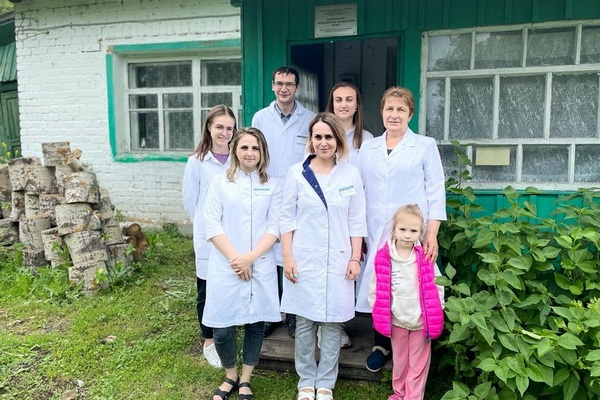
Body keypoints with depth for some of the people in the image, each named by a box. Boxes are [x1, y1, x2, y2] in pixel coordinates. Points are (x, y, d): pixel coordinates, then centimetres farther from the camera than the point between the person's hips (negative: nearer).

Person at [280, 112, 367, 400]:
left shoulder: (351, 174, 2)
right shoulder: (296, 173, -1)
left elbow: (357, 220, 3)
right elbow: (287, 217, 1)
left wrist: (355, 259, -1)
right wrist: (287, 257, -5)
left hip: (338, 261, 1)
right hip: (304, 260, 0)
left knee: (332, 323, 7)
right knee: (304, 323, 9)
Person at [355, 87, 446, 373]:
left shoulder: (425, 146, 4)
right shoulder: (367, 148, 12)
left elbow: (436, 192, 1)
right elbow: (359, 191, 12)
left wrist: (431, 234, -7)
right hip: (375, 233, 3)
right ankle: (381, 345, 22)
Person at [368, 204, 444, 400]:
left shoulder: (426, 258, -10)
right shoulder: (383, 258, -10)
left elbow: (437, 287, -3)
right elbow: (375, 289, -1)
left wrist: (435, 313, -2)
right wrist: (378, 313, 0)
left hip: (421, 321, -1)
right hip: (396, 320, 1)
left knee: (418, 364, 12)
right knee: (399, 361, 20)